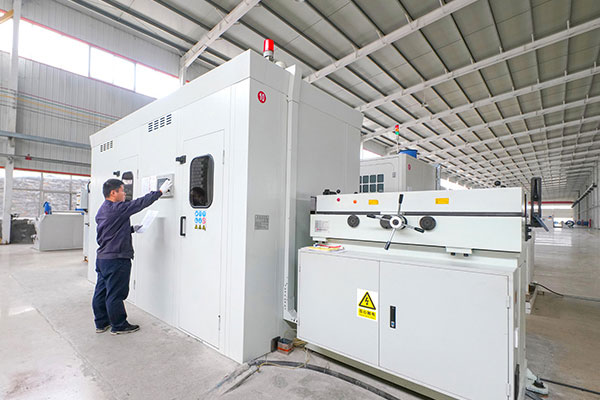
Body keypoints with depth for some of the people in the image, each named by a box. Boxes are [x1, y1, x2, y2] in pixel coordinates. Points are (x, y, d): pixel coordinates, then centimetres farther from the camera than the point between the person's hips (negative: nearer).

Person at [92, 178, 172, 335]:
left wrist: (132, 229, 17)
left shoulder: (102, 210, 13)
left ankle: (101, 323, 31)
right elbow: (140, 203, -18)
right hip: (116, 259, -10)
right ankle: (119, 326, 15)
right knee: (115, 294, 2)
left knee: (101, 292, 17)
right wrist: (160, 191, -12)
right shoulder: (117, 208, -19)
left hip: (102, 257, 10)